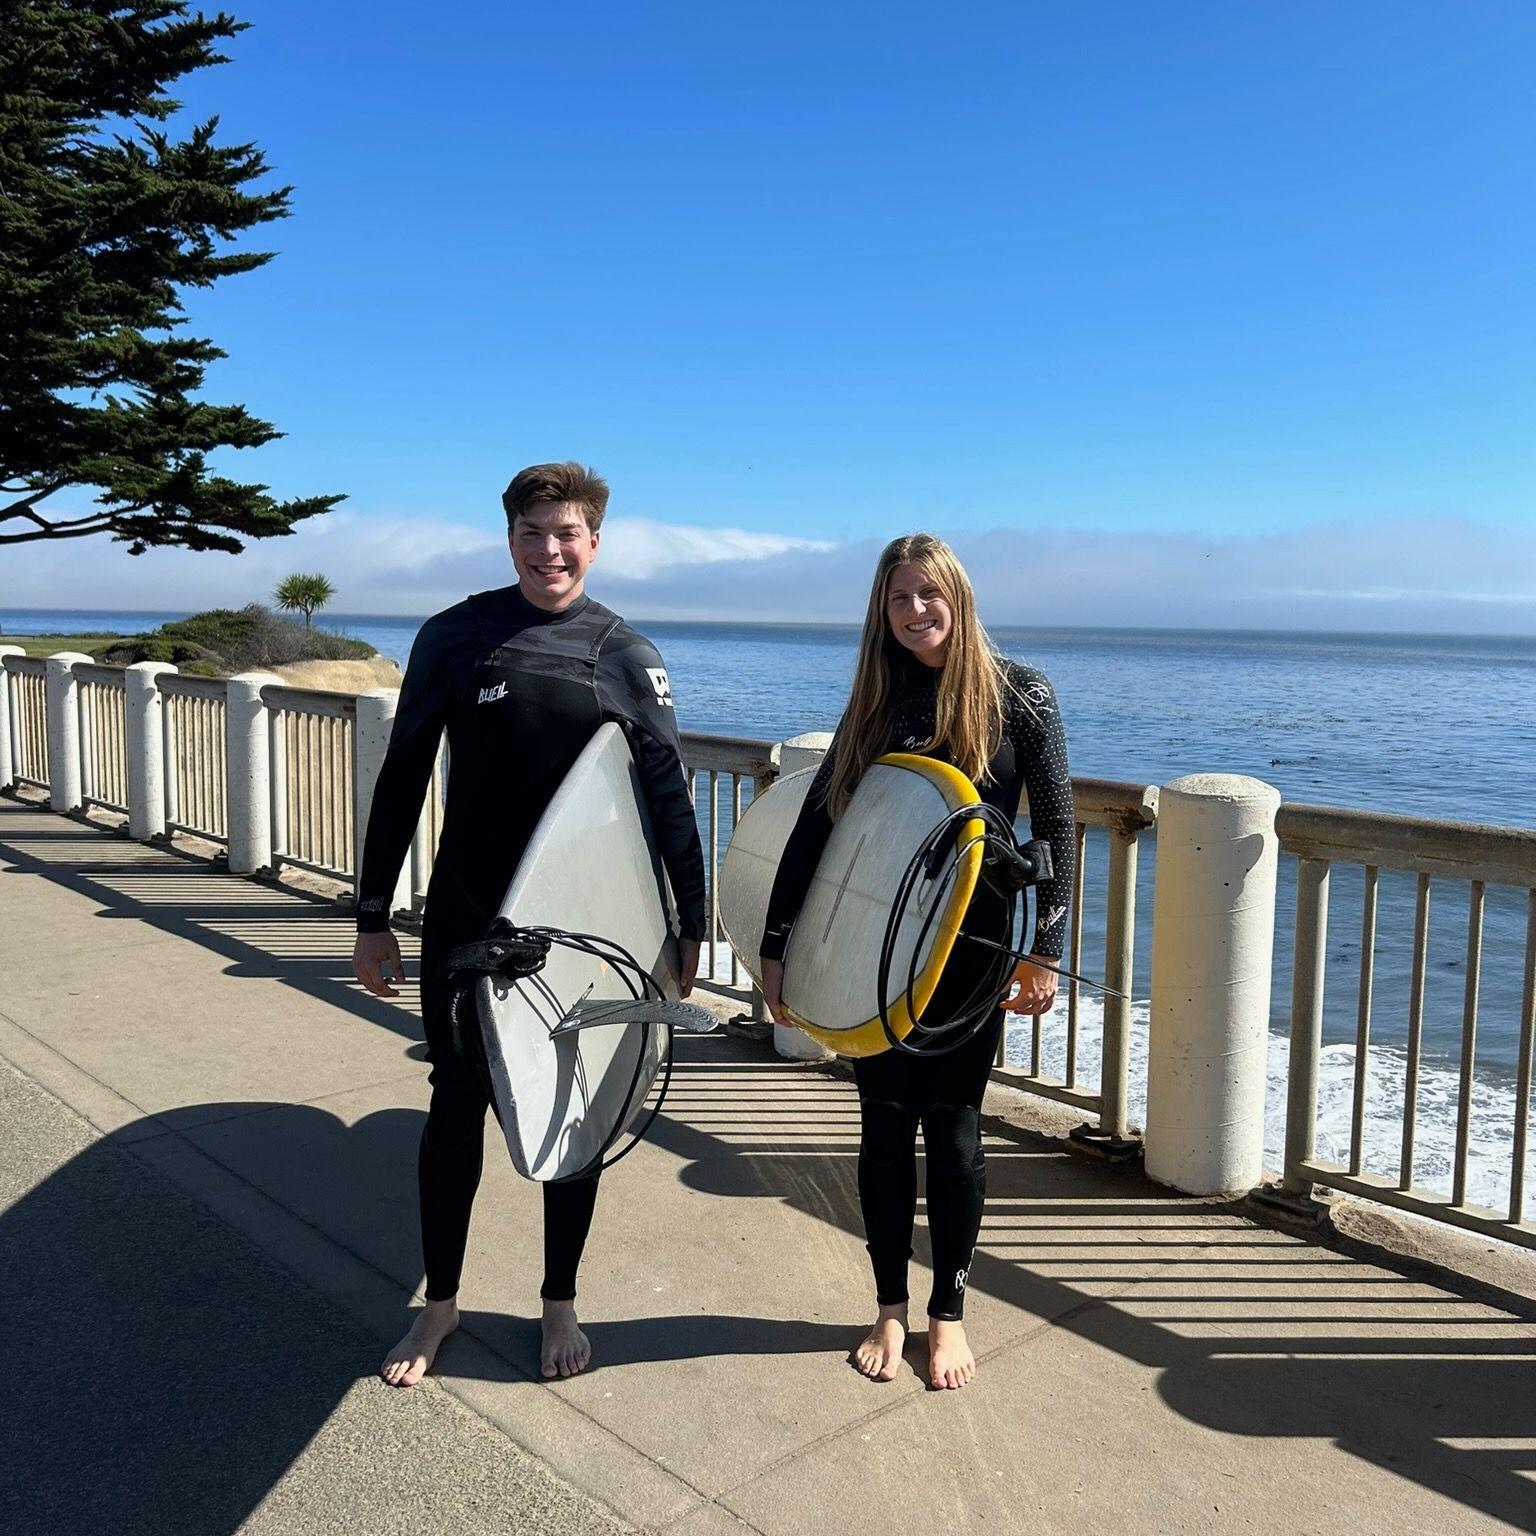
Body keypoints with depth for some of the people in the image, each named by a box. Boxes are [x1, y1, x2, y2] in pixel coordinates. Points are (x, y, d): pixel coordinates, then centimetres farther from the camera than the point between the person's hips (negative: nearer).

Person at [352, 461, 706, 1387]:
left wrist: (691, 923, 0)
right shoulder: (455, 638, -3)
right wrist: (374, 915, 0)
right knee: (456, 1105, 10)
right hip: (465, 923, 0)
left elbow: (668, 798, 1)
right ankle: (440, 1302, 30)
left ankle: (561, 1304, 30)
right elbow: (402, 781, 0)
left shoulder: (626, 657, -2)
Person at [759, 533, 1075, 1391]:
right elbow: (815, 825, 3)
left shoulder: (1019, 695, -4)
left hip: (971, 950, -2)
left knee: (952, 1126, 6)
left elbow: (1056, 827, -4)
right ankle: (891, 1310, 25)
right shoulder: (876, 705, 4)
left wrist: (1045, 950, -8)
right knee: (885, 1126, 8)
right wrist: (778, 945, -2)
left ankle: (950, 1314, 24)